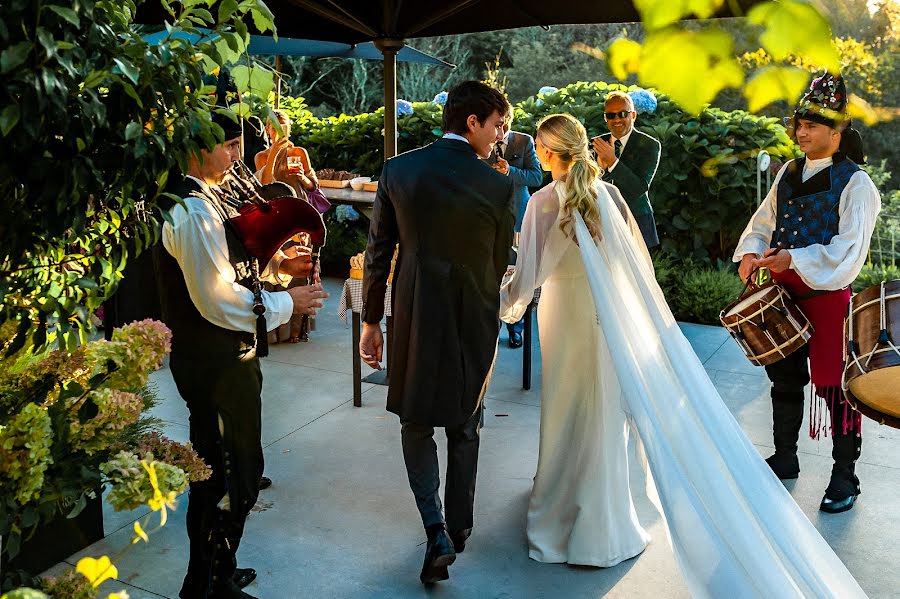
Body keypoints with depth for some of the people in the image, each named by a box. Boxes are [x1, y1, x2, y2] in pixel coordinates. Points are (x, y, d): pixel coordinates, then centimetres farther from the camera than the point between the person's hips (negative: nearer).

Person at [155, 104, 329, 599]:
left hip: (221, 357, 11)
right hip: (216, 364, -11)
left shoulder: (203, 201, 10)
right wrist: (285, 303, -14)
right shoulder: (194, 211, -22)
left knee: (218, 470, 23)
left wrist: (275, 264, 6)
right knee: (232, 478, 3)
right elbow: (219, 300, -26)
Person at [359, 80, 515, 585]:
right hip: (475, 320, 0)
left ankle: (436, 530, 6)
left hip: (415, 317, 1)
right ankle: (459, 526, 33)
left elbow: (379, 253, -3)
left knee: (416, 422, 17)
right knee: (465, 426, 18)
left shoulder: (398, 170, -5)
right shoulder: (499, 186, -11)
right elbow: (501, 263, -1)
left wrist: (371, 321, 5)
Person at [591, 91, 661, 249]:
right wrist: (599, 166, -19)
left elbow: (641, 188, -15)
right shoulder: (596, 144, 8)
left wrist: (613, 162, -25)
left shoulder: (649, 145, -4)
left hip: (636, 223, -3)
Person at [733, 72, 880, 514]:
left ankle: (845, 476, 17)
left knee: (834, 384, 1)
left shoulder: (855, 183, -10)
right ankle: (784, 457, 34)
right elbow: (764, 220, 12)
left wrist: (793, 259, -24)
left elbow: (848, 249, -18)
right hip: (784, 292, 6)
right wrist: (751, 252, -7)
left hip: (828, 294, -6)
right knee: (784, 376, 17)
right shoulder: (789, 172, 9)